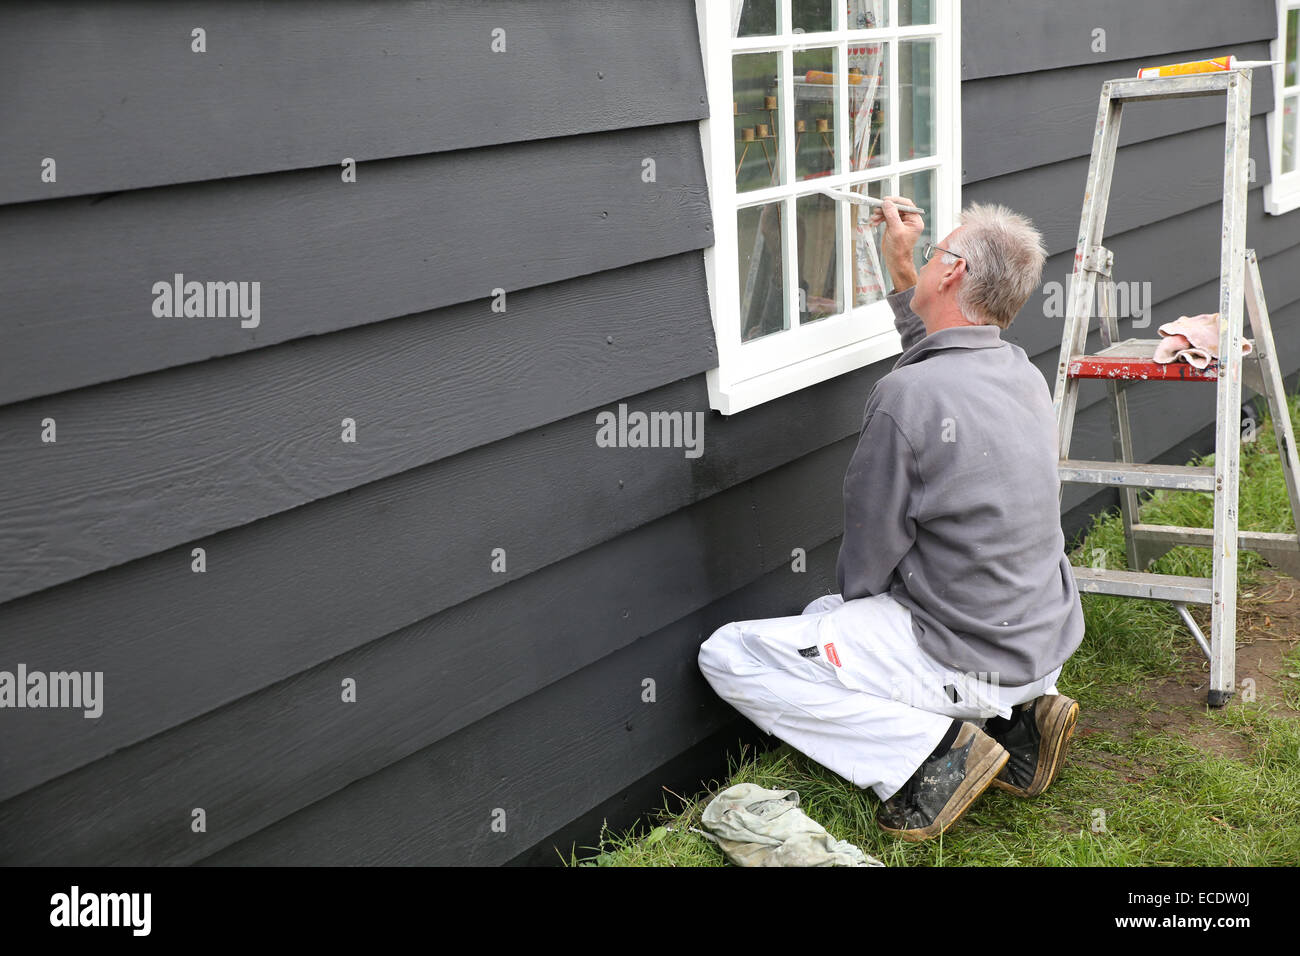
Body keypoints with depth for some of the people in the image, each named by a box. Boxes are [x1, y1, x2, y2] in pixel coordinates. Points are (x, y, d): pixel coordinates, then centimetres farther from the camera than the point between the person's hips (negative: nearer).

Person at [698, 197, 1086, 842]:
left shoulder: (905, 397, -23)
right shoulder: (1022, 372, 2)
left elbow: (864, 567, -12)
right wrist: (899, 271, 25)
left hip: (971, 659, -8)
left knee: (727, 656, -4)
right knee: (823, 616, 29)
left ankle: (934, 749, -10)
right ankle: (1014, 718, 12)